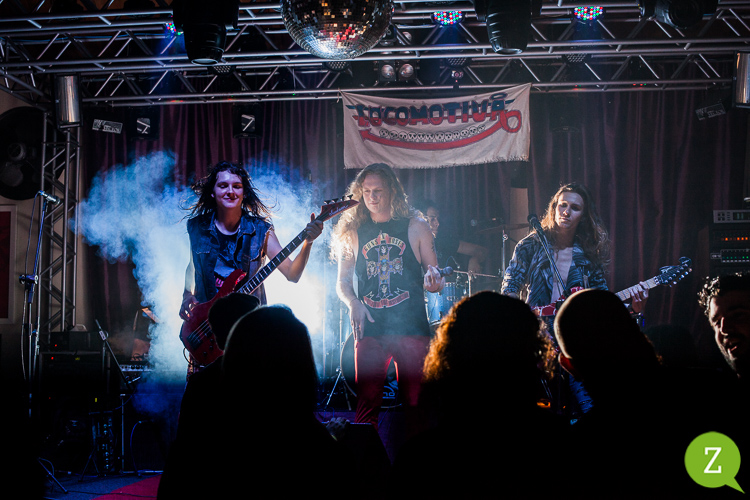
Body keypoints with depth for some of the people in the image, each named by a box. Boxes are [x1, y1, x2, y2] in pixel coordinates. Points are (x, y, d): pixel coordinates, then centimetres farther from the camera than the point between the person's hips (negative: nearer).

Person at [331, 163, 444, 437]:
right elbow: (343, 282, 16)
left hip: (410, 327, -1)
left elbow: (434, 275, 11)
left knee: (414, 402, -3)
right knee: (366, 403, -3)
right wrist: (353, 303, -4)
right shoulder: (353, 231, 12)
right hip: (369, 329, 1)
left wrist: (434, 279, -13)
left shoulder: (415, 227, 7)